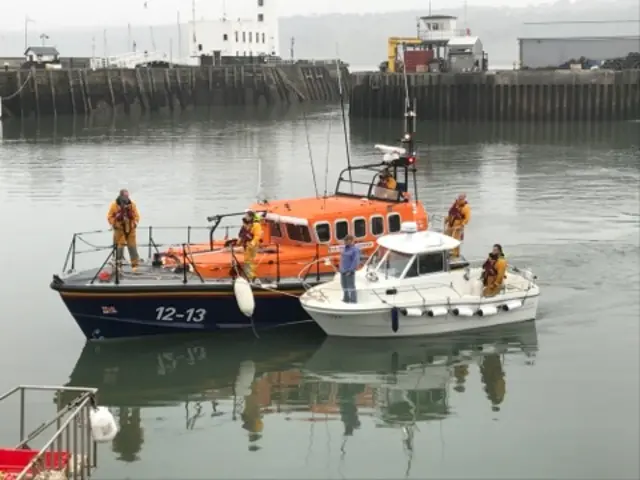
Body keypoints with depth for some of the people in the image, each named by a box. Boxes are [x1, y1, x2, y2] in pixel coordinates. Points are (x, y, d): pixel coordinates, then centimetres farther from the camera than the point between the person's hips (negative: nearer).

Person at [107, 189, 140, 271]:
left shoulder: (132, 204, 1)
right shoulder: (114, 204, -7)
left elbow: (136, 216, 8)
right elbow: (110, 217, -1)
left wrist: (135, 223, -6)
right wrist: (114, 224, -11)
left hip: (130, 229, 2)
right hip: (119, 229, -2)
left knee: (132, 246, 3)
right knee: (119, 246, -3)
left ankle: (135, 264, 8)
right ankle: (118, 263, 6)